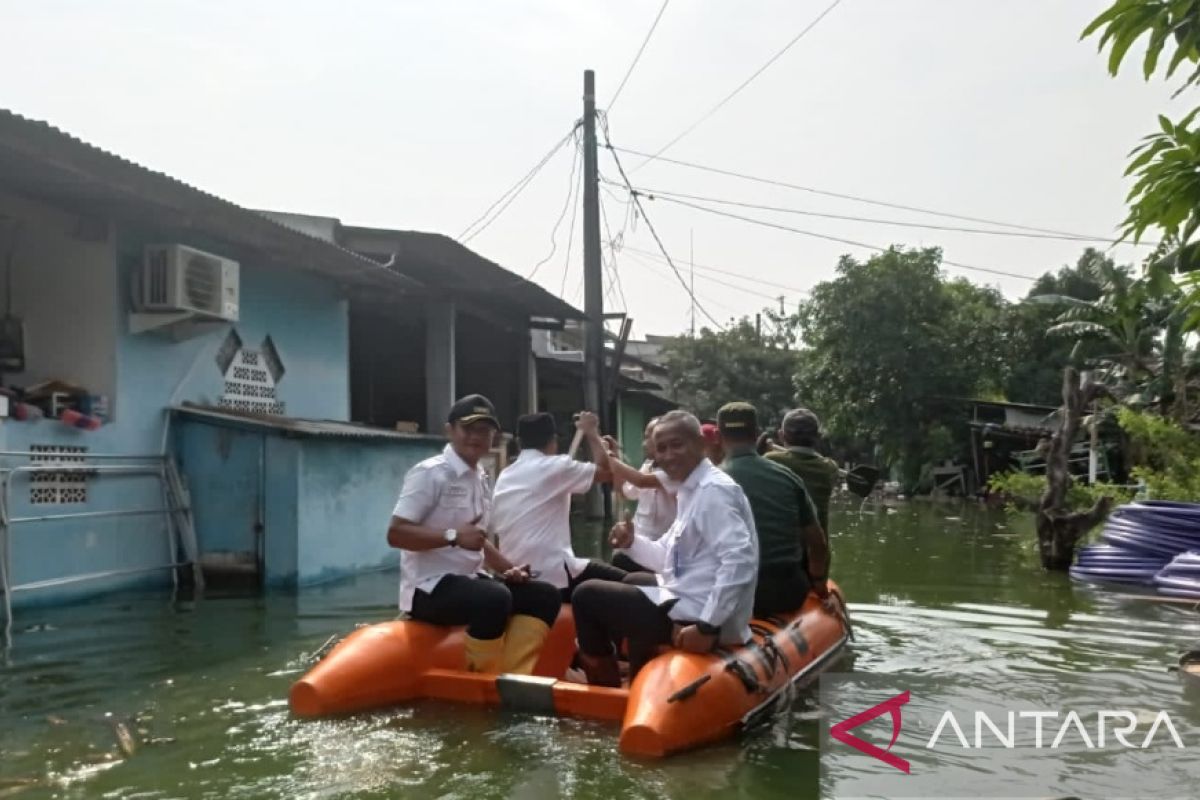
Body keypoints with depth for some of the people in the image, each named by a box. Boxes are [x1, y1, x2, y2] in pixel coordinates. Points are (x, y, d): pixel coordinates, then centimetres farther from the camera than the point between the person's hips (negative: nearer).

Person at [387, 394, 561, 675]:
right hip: (429, 588, -9)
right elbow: (395, 534, -19)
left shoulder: (480, 478, 14)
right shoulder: (430, 473, -12)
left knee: (544, 595, -1)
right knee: (496, 599, -35)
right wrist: (453, 536, -29)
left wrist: (508, 569, 8)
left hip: (468, 581, 9)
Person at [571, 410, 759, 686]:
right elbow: (672, 556, 17)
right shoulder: (692, 490, 12)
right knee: (632, 582, 36)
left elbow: (740, 560, -30)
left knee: (587, 595, -1)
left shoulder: (714, 490, -19)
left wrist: (707, 626, -30)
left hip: (695, 614, -10)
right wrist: (633, 542, -1)